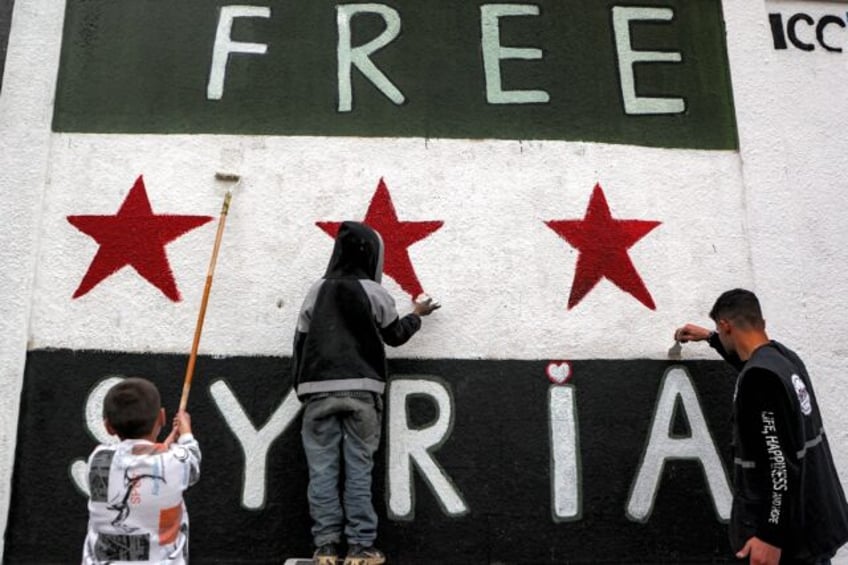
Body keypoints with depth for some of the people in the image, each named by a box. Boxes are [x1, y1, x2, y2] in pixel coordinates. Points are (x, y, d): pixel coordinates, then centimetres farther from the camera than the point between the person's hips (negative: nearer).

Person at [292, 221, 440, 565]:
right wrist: (417, 315, 32)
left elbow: (300, 343, 9)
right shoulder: (374, 293, -1)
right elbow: (395, 336, 13)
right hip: (361, 391, -2)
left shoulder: (317, 291, 7)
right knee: (358, 469, 2)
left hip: (319, 391, 2)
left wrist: (303, 389, 19)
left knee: (322, 470, 4)